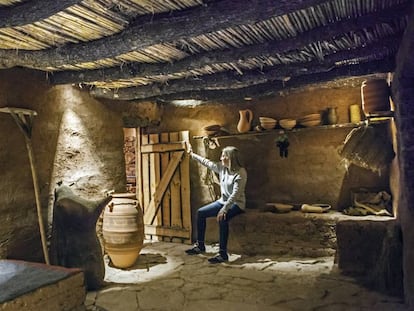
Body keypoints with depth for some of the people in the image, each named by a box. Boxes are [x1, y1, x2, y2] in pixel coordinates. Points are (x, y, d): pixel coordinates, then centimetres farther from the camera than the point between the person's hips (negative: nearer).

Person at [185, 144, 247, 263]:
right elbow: (207, 162, 15)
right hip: (223, 201, 8)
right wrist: (192, 154, 24)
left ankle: (223, 254, -27)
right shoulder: (222, 167, 0)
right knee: (201, 212, 2)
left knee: (222, 218, -36)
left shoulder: (241, 173, -22)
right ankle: (200, 246, 13)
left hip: (236, 204, -8)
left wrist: (224, 209, -36)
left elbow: (235, 194, -29)